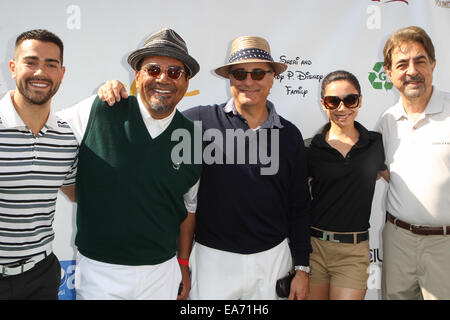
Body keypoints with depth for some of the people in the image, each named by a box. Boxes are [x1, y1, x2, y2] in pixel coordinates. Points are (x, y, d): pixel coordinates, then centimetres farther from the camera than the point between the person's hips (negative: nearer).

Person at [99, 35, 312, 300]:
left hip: (272, 258, 3)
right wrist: (118, 98, -18)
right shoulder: (202, 120, -9)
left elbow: (299, 206, 4)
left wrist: (302, 268, 5)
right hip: (214, 258, -2)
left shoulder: (290, 135, 0)